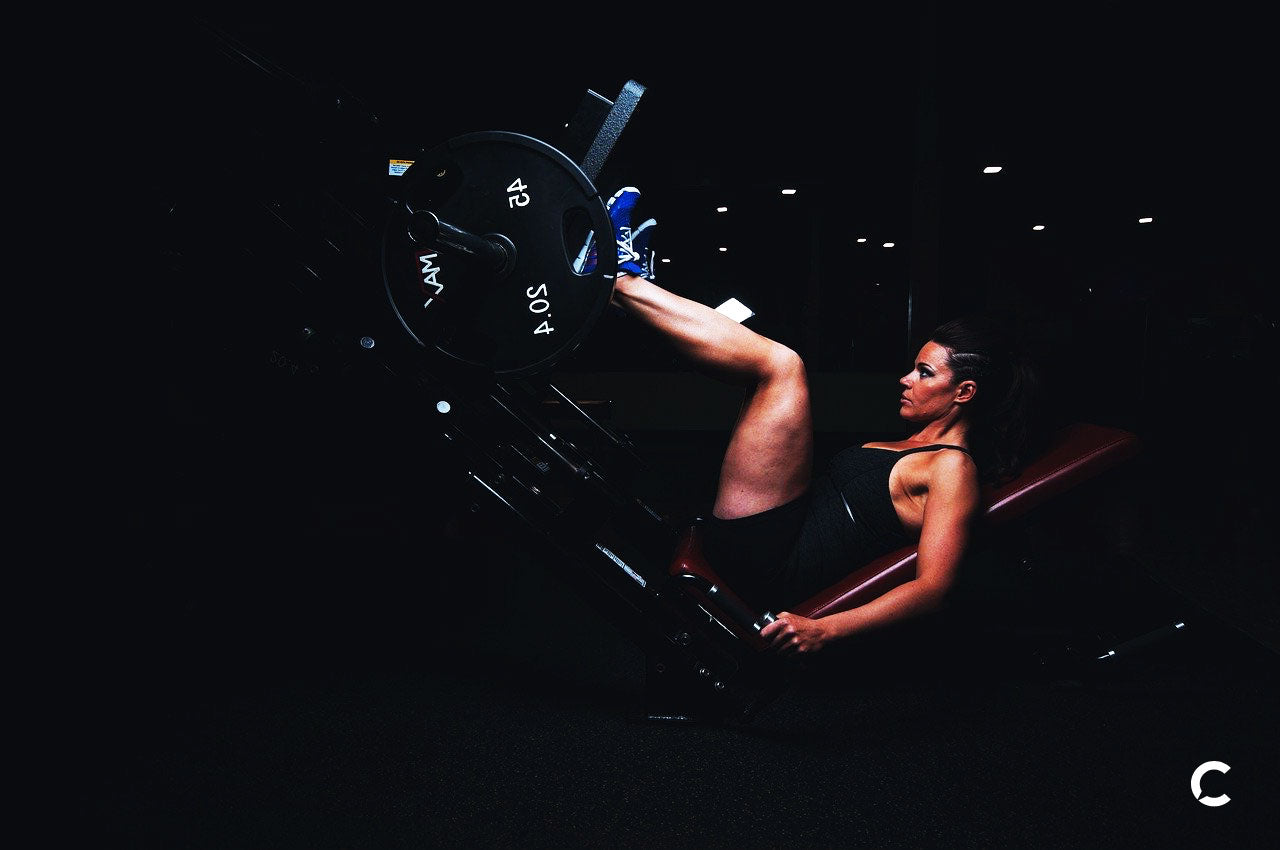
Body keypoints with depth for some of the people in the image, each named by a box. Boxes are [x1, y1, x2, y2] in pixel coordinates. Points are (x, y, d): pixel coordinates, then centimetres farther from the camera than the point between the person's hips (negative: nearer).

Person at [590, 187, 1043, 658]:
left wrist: (823, 629, -31)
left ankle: (622, 279, -9)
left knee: (782, 364, -18)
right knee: (772, 367, 15)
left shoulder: (953, 468, -8)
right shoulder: (912, 446, 20)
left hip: (766, 560, -9)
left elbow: (933, 585, -19)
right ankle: (634, 284, 2)